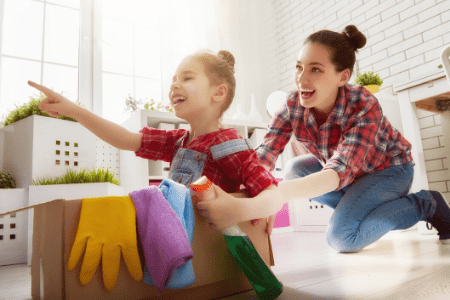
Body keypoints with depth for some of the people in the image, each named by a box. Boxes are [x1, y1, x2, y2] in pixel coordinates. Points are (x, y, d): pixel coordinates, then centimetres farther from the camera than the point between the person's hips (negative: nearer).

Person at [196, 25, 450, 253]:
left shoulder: (365, 108, -35)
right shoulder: (294, 105, -22)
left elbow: (336, 175, -50)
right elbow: (264, 156, -29)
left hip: (389, 168, -4)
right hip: (350, 172, 5)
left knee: (341, 237, -23)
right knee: (295, 170, -22)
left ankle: (426, 204, -1)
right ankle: (360, 206, 0)